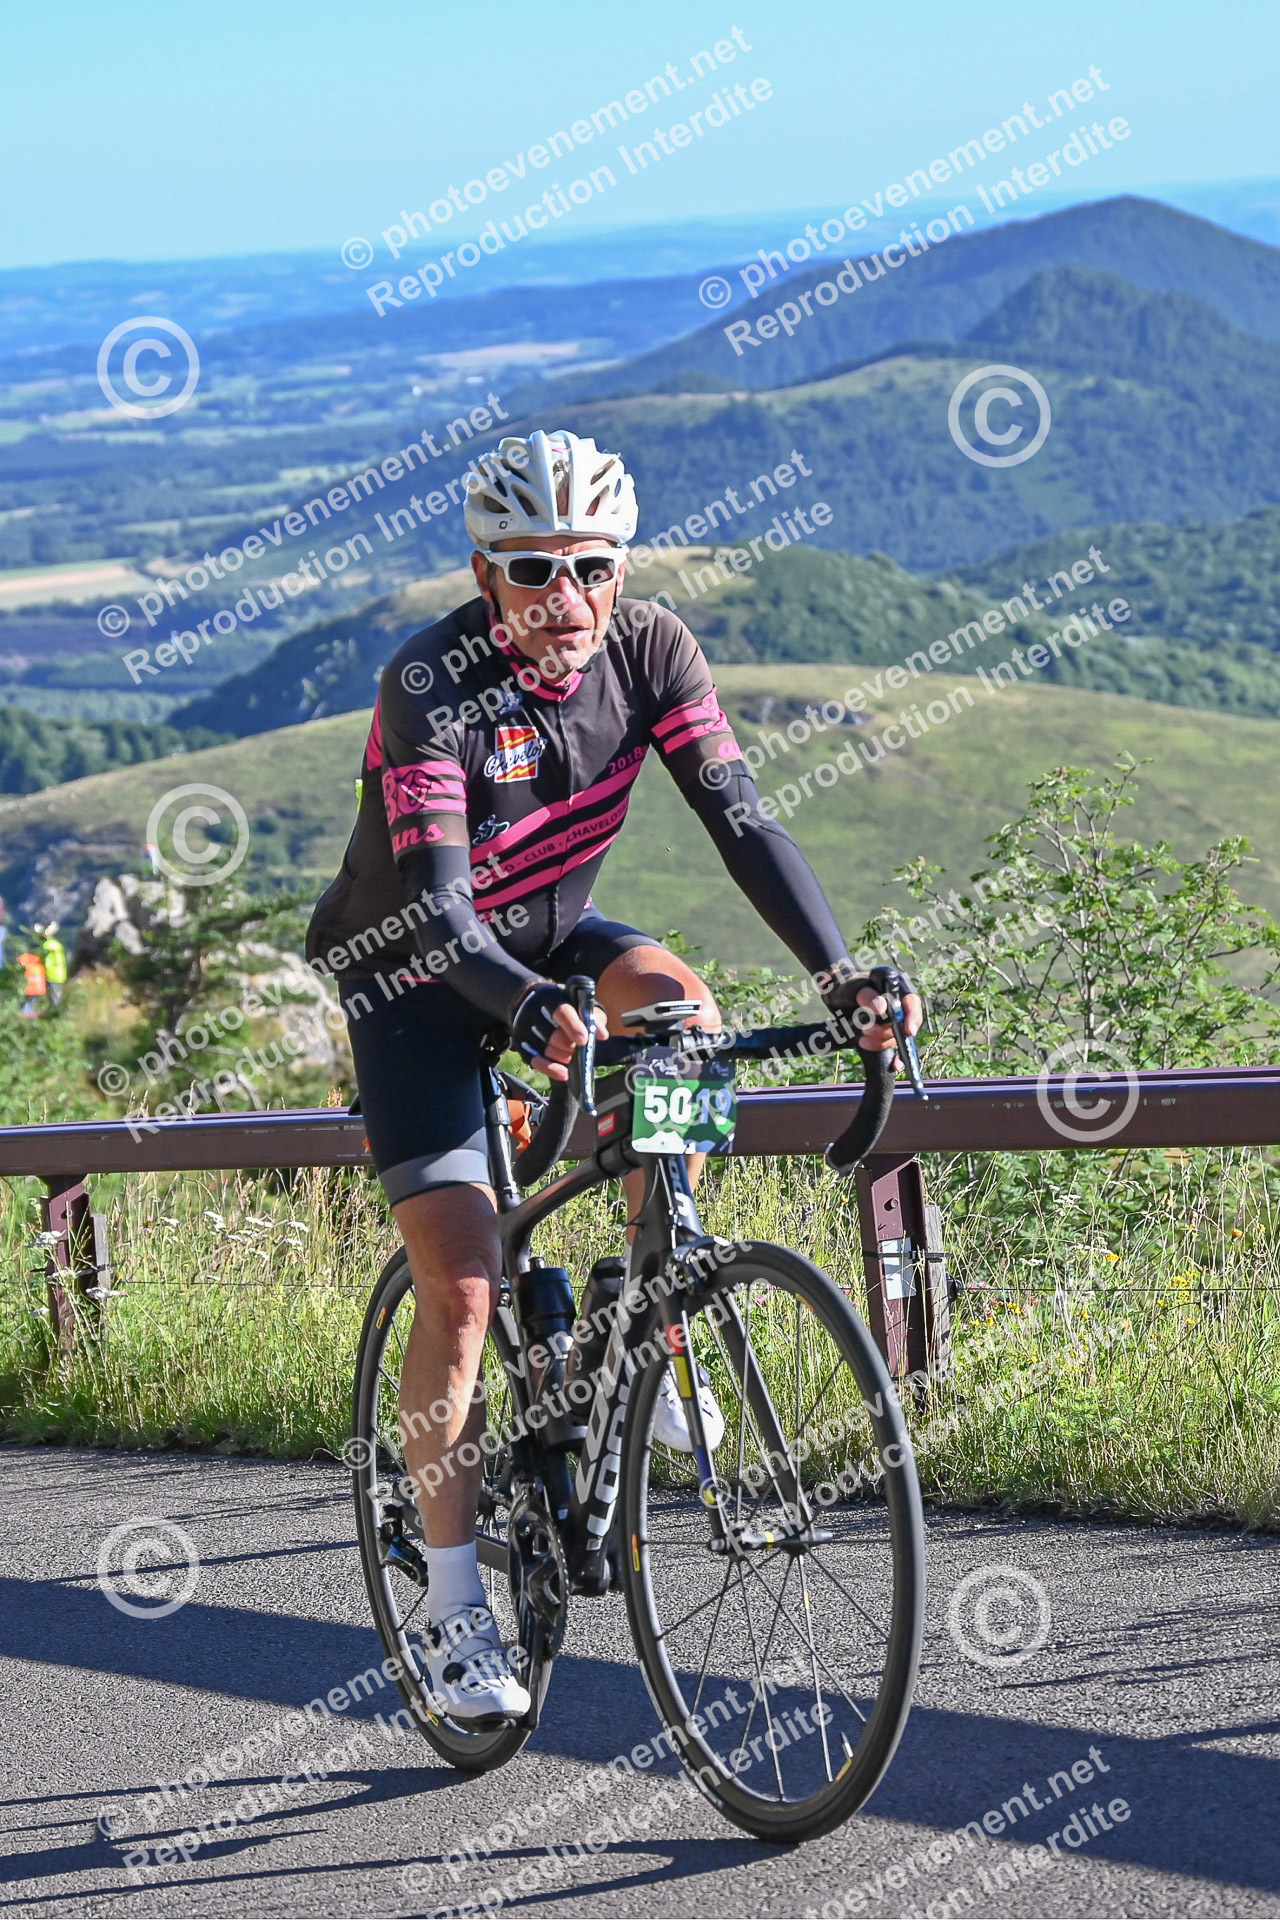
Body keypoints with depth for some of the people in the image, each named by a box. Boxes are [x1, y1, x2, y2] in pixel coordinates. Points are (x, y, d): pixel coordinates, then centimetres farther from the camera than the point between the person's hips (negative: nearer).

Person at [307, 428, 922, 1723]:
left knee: (679, 1004, -30)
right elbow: (437, 909, -38)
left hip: (549, 932, 4)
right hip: (413, 971, -4)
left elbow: (740, 819, -22)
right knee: (461, 1286, -13)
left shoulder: (647, 647, -17)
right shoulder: (430, 689, -30)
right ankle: (452, 1611, -1)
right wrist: (530, 1011, -57)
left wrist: (841, 976, -35)